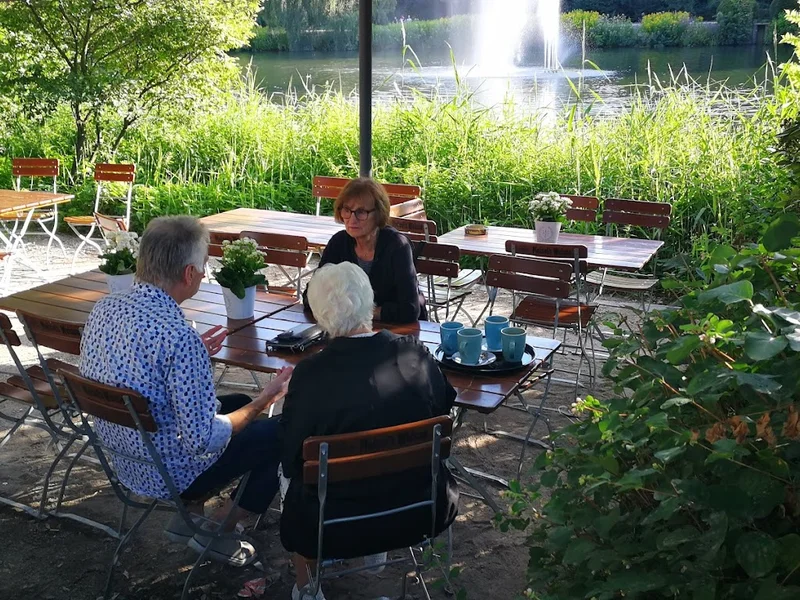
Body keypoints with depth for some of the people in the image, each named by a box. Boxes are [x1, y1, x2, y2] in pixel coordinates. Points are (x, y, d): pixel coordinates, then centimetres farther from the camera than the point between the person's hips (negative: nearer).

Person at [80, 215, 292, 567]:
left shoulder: (103, 309, -7)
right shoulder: (179, 337, -32)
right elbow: (204, 439, -28)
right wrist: (264, 400, -14)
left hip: (121, 458, 8)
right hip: (168, 475, -8)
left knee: (237, 402, 25)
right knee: (281, 434, 7)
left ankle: (189, 514, 27)